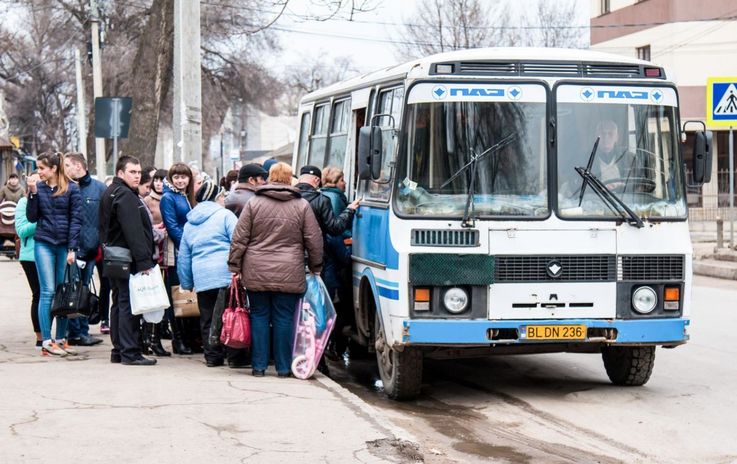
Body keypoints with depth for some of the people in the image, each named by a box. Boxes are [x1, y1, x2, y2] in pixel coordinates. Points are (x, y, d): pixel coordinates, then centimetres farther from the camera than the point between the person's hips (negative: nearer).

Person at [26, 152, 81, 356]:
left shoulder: (71, 189, -1)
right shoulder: (39, 188, 5)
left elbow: (76, 220, -3)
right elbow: (32, 217, 5)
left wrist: (72, 249, -8)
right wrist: (32, 194, -7)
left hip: (65, 245, 0)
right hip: (44, 244, 1)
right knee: (48, 291, -4)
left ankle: (60, 339, 12)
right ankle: (46, 341, -5)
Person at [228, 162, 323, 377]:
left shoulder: (253, 203, 2)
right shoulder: (302, 206, 2)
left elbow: (239, 238, 1)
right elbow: (314, 240, 4)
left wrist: (235, 267, 6)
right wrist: (316, 268, 15)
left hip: (256, 274, 0)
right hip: (289, 275, 0)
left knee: (259, 316, 8)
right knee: (284, 319, 5)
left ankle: (259, 366, 9)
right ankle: (283, 367, 8)